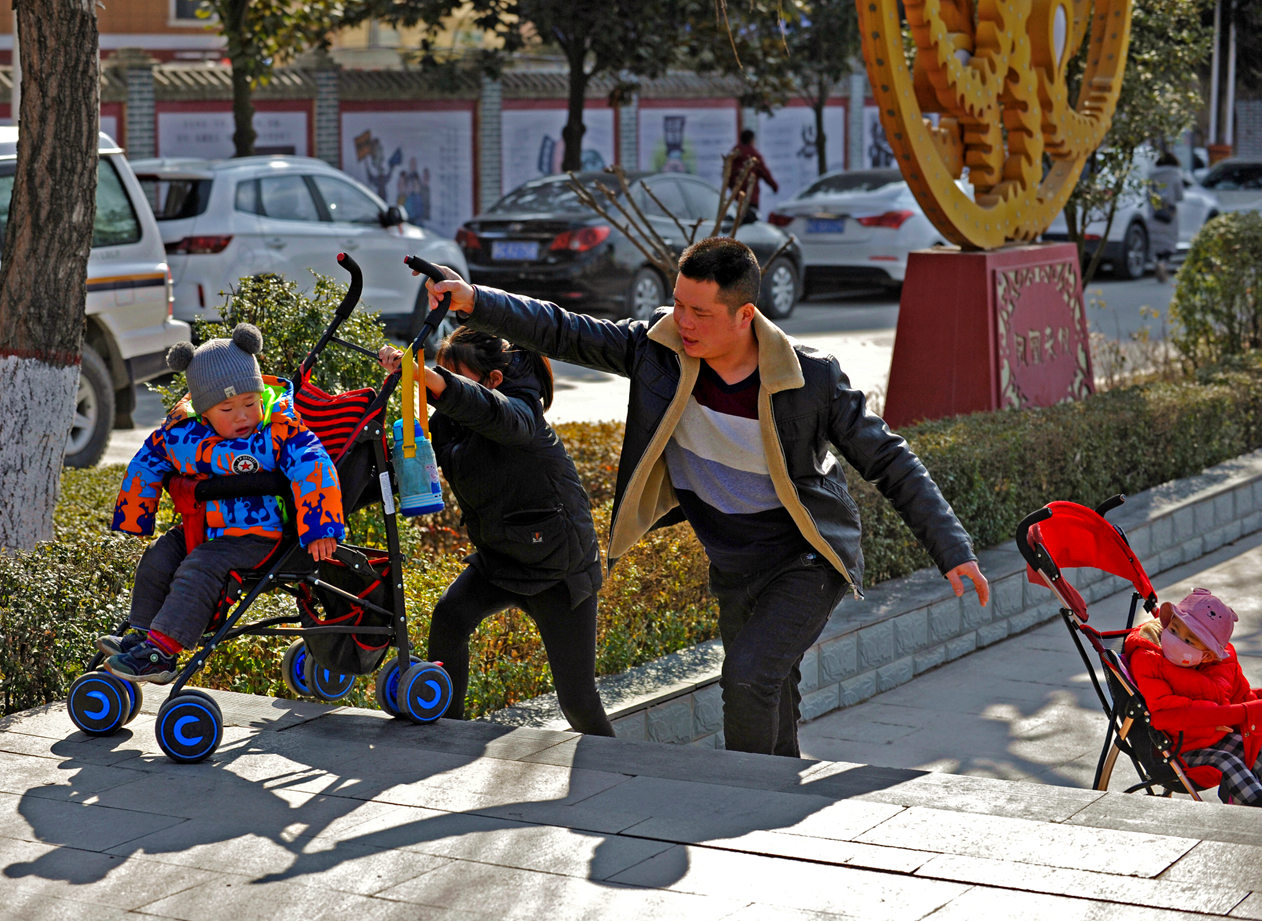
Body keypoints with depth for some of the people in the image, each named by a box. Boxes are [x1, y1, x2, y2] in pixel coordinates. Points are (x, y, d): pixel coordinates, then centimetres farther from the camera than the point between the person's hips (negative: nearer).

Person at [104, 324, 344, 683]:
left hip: (254, 535, -7)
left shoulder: (279, 431, -20)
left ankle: (161, 652, -22)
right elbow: (145, 467, 10)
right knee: (158, 560, 1)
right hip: (203, 528, 7)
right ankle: (141, 635, 15)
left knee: (198, 572, -22)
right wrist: (132, 522, 15)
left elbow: (313, 468, -27)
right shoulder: (180, 431, -5)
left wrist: (318, 530, -34)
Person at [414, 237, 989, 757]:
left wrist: (952, 552, -17)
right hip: (735, 568, 5)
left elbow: (888, 461, -15)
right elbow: (563, 333, -9)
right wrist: (475, 302, -23)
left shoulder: (811, 378, -23)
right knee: (766, 704, 19)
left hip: (808, 563, -5)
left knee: (748, 677, -24)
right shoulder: (660, 348, -14)